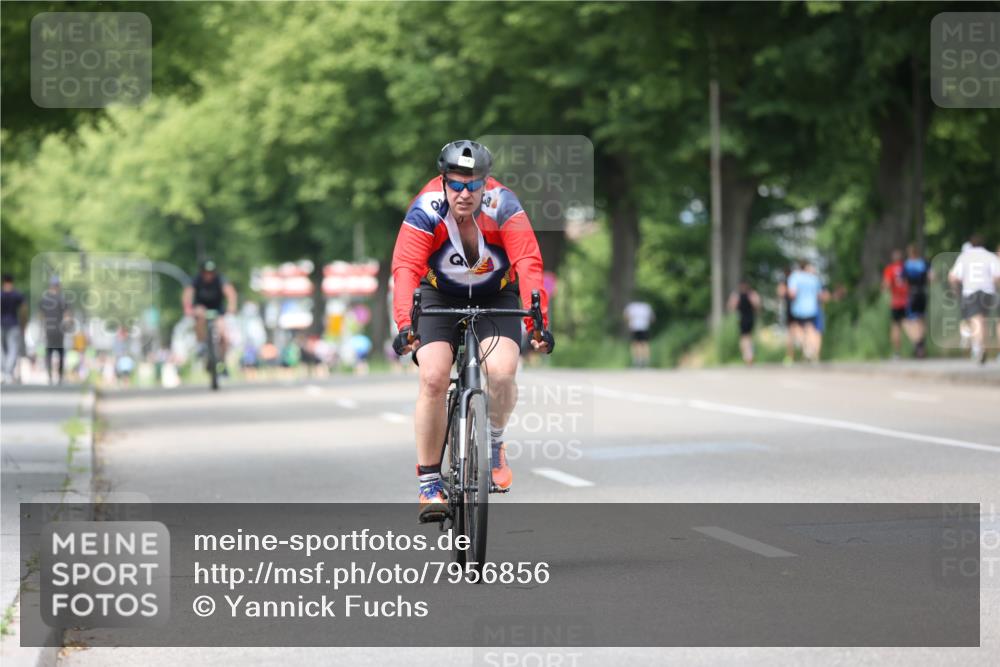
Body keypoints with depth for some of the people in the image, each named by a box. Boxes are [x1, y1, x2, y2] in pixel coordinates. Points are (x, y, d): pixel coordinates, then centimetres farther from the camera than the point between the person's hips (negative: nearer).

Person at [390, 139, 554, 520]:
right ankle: (428, 482, -7)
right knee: (433, 378, -20)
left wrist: (538, 320, -48)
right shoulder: (426, 210, -25)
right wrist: (405, 325, -52)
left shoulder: (502, 206, -25)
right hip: (440, 297, 0)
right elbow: (406, 268, -37)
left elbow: (529, 263, -34)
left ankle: (494, 442, 5)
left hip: (496, 297, 0)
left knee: (501, 371, -26)